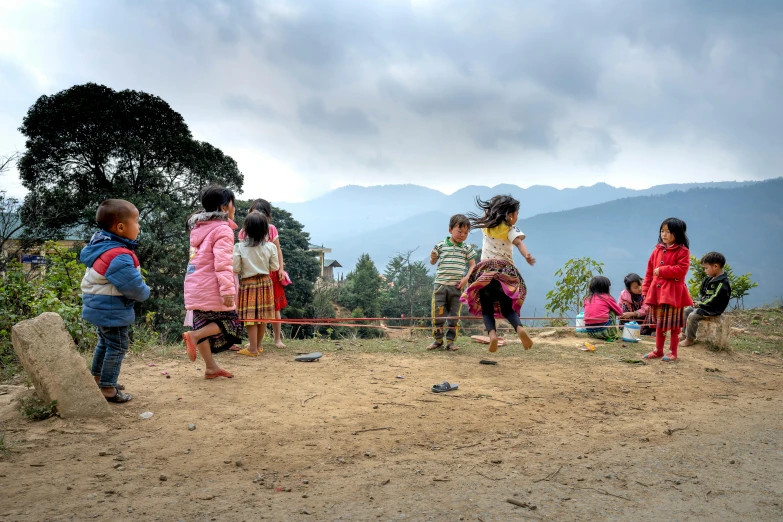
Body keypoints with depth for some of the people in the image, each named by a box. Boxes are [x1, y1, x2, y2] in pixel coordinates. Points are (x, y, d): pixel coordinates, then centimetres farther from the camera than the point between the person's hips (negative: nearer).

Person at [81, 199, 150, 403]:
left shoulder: (100, 244, 2)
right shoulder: (119, 258, -31)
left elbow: (84, 256, 24)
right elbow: (134, 287, -30)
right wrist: (145, 293, -5)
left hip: (100, 306, 11)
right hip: (112, 310, -11)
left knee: (105, 342, 25)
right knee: (117, 346, 0)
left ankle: (97, 378, 39)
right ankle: (107, 388, 6)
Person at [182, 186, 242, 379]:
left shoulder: (199, 228, 16)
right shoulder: (222, 229, -12)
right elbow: (223, 263, -22)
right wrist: (228, 289, -27)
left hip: (195, 287, 9)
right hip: (211, 288, -9)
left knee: (203, 326, 11)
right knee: (229, 321, 3)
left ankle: (211, 367, 16)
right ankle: (193, 336, -14)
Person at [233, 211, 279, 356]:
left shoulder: (239, 247, -13)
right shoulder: (270, 246, -9)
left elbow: (236, 269, -10)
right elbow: (274, 267, -1)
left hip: (248, 284, -2)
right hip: (265, 282, 2)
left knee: (250, 317, 5)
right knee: (262, 316, 13)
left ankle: (253, 348, 8)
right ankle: (258, 345, 26)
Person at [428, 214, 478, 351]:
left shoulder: (467, 249, 4)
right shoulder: (441, 246, 2)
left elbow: (472, 265, 9)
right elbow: (433, 262, 14)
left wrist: (466, 277, -7)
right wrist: (432, 257, -10)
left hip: (457, 287, 1)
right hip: (440, 285, -1)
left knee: (454, 315, 5)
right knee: (438, 314, 1)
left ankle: (450, 340, 13)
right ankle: (438, 339, 13)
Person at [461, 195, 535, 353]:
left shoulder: (487, 225, 12)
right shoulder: (510, 229, 0)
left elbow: (485, 212, 37)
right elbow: (518, 242, -21)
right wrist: (527, 256, -37)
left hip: (485, 272, 2)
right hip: (505, 272, -2)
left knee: (487, 309, 4)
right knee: (507, 309, 6)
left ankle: (492, 333, -25)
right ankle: (519, 328, -24)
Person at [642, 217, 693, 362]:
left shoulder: (682, 251, -7)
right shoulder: (658, 250, 11)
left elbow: (682, 269, -19)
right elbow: (650, 271, 12)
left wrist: (662, 271, -18)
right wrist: (646, 289, 8)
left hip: (673, 293, -6)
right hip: (657, 291, 6)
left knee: (673, 325, 3)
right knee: (659, 324, 14)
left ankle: (673, 353, 13)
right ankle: (658, 350, 24)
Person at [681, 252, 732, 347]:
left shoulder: (723, 283, -21)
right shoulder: (710, 279, 9)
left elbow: (713, 299, -24)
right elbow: (702, 293, 17)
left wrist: (700, 304, -16)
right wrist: (698, 302, 0)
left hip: (713, 309, -10)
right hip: (702, 305, 10)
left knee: (692, 316, -23)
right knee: (686, 311, 9)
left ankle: (690, 339, -10)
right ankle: (685, 334, 14)